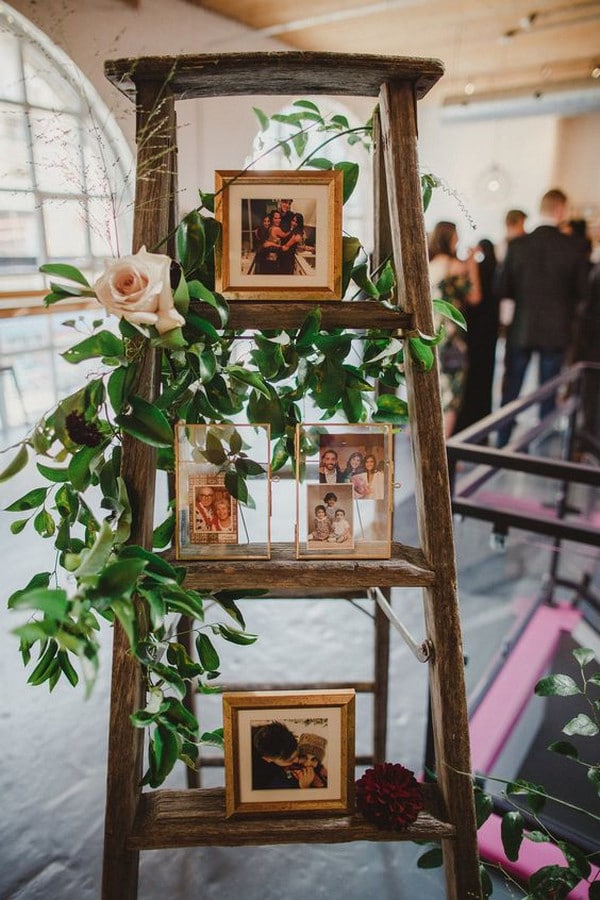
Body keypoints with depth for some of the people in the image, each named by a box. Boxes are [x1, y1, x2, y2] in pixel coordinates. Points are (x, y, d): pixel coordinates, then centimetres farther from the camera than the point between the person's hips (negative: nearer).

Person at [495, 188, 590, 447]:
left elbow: (502, 289, -6)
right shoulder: (572, 248, -9)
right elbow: (581, 292, -3)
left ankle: (502, 443, 17)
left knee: (510, 389, 12)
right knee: (548, 391, 12)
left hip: (521, 329, 1)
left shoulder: (517, 245, -8)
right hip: (556, 330, 0)